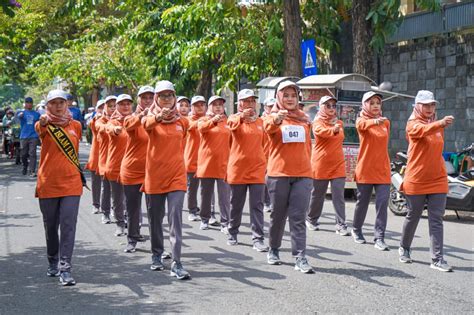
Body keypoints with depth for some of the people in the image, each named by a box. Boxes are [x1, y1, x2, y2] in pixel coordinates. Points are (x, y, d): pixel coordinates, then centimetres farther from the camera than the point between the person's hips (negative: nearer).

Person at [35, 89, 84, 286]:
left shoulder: (75, 125, 6)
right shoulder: (44, 125, -2)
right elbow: (40, 129, -26)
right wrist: (43, 122, -39)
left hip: (71, 183, 1)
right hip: (48, 184, -1)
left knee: (68, 226, -9)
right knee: (51, 226, 11)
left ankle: (65, 269, -10)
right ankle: (53, 263, 30)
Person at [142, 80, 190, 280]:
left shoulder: (182, 122, 6)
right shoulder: (152, 119, -2)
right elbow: (145, 124, -28)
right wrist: (158, 117, -48)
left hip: (176, 175, 0)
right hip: (154, 175, 0)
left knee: (176, 218, -10)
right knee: (155, 219, 10)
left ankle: (176, 263, -12)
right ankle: (156, 256, 28)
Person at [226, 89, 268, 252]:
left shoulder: (260, 121, 8)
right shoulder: (234, 119, -1)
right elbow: (232, 125, -27)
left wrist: (265, 163, 12)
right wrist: (242, 116, -47)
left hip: (257, 169, 2)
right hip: (238, 168, -2)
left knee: (257, 206, -3)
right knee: (236, 205, 10)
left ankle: (258, 239, -3)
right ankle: (232, 233, 26)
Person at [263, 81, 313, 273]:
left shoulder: (303, 119, 13)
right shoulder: (273, 117, 1)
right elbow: (268, 127, -24)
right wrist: (276, 119, -45)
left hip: (302, 174, 2)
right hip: (278, 174, -2)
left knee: (298, 217, -4)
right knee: (278, 215, 8)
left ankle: (300, 257, -7)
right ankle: (273, 250, 27)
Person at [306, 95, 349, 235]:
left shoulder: (339, 123, 11)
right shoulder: (318, 122, -7)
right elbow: (321, 131, -30)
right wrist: (333, 130, -46)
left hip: (338, 165, 3)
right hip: (321, 165, -3)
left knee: (339, 196, -5)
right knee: (317, 195, 9)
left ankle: (341, 225, -6)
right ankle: (311, 219, 28)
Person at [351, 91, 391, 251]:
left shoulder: (386, 122, 9)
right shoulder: (361, 120, -4)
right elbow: (362, 125, -30)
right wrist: (375, 121, -49)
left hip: (382, 169, 3)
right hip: (365, 169, -2)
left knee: (382, 203, -7)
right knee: (362, 202, 9)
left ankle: (379, 239, -5)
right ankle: (356, 230, 31)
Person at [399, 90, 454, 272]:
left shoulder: (437, 124, 11)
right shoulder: (413, 124, -8)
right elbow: (423, 130, -33)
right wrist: (441, 124, -49)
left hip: (437, 180, 4)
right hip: (416, 181, -4)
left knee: (436, 220, -2)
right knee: (413, 217, 10)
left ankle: (437, 259, -4)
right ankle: (404, 249, 32)